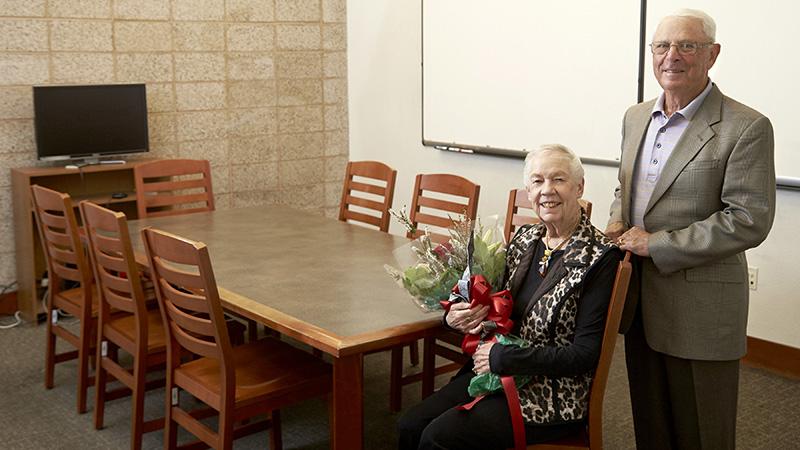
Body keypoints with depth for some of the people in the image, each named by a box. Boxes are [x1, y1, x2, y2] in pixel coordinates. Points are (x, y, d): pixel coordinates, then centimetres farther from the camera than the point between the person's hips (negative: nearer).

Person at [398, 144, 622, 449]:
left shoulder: (599, 257, -14)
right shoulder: (524, 239, 6)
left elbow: (585, 353, -17)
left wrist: (502, 357, -18)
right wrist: (455, 318, -8)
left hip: (553, 395, -6)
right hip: (495, 372, 6)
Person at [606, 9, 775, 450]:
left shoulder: (747, 127, -13)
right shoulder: (636, 117, 8)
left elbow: (749, 220, -18)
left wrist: (656, 245, -18)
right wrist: (617, 223, -2)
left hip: (700, 309, -6)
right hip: (639, 298, 6)